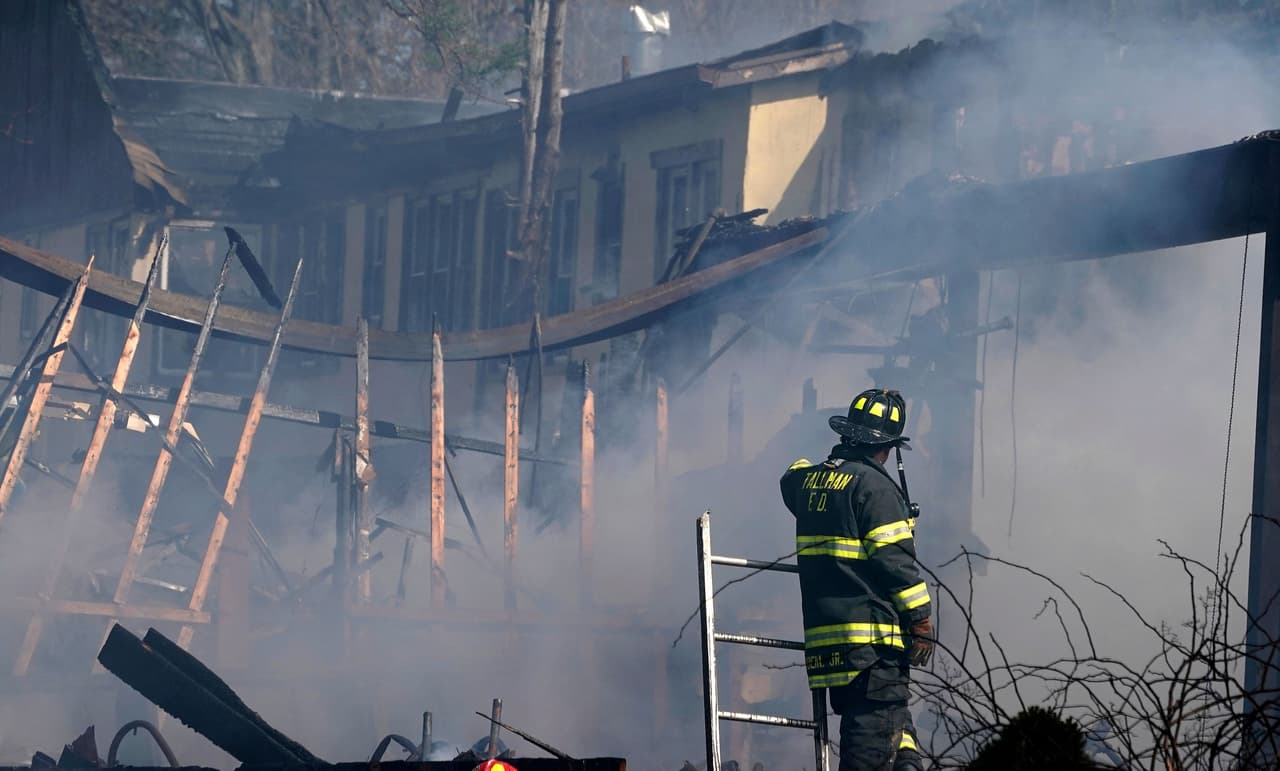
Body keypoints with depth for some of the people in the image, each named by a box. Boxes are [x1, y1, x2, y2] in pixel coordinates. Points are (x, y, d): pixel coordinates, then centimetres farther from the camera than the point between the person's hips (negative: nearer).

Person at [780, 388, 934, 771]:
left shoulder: (808, 479, 12)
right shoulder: (875, 486, -11)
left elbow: (793, 481, 39)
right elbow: (895, 559, -14)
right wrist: (920, 619, -9)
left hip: (824, 630, 8)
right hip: (872, 631, -8)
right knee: (876, 722, -9)